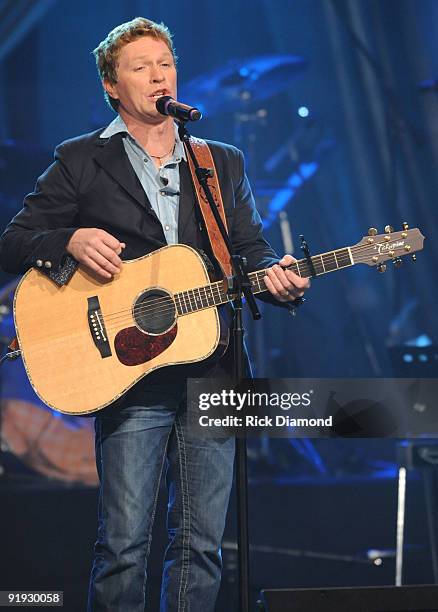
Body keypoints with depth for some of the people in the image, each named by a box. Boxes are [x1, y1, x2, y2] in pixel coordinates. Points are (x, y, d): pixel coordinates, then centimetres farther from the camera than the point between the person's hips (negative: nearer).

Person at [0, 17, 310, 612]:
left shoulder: (224, 163, 17)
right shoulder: (81, 162, 7)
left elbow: (251, 250, 16)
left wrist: (275, 276, -7)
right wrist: (70, 241, -14)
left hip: (212, 373, 3)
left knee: (201, 541, 4)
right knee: (124, 544, -7)